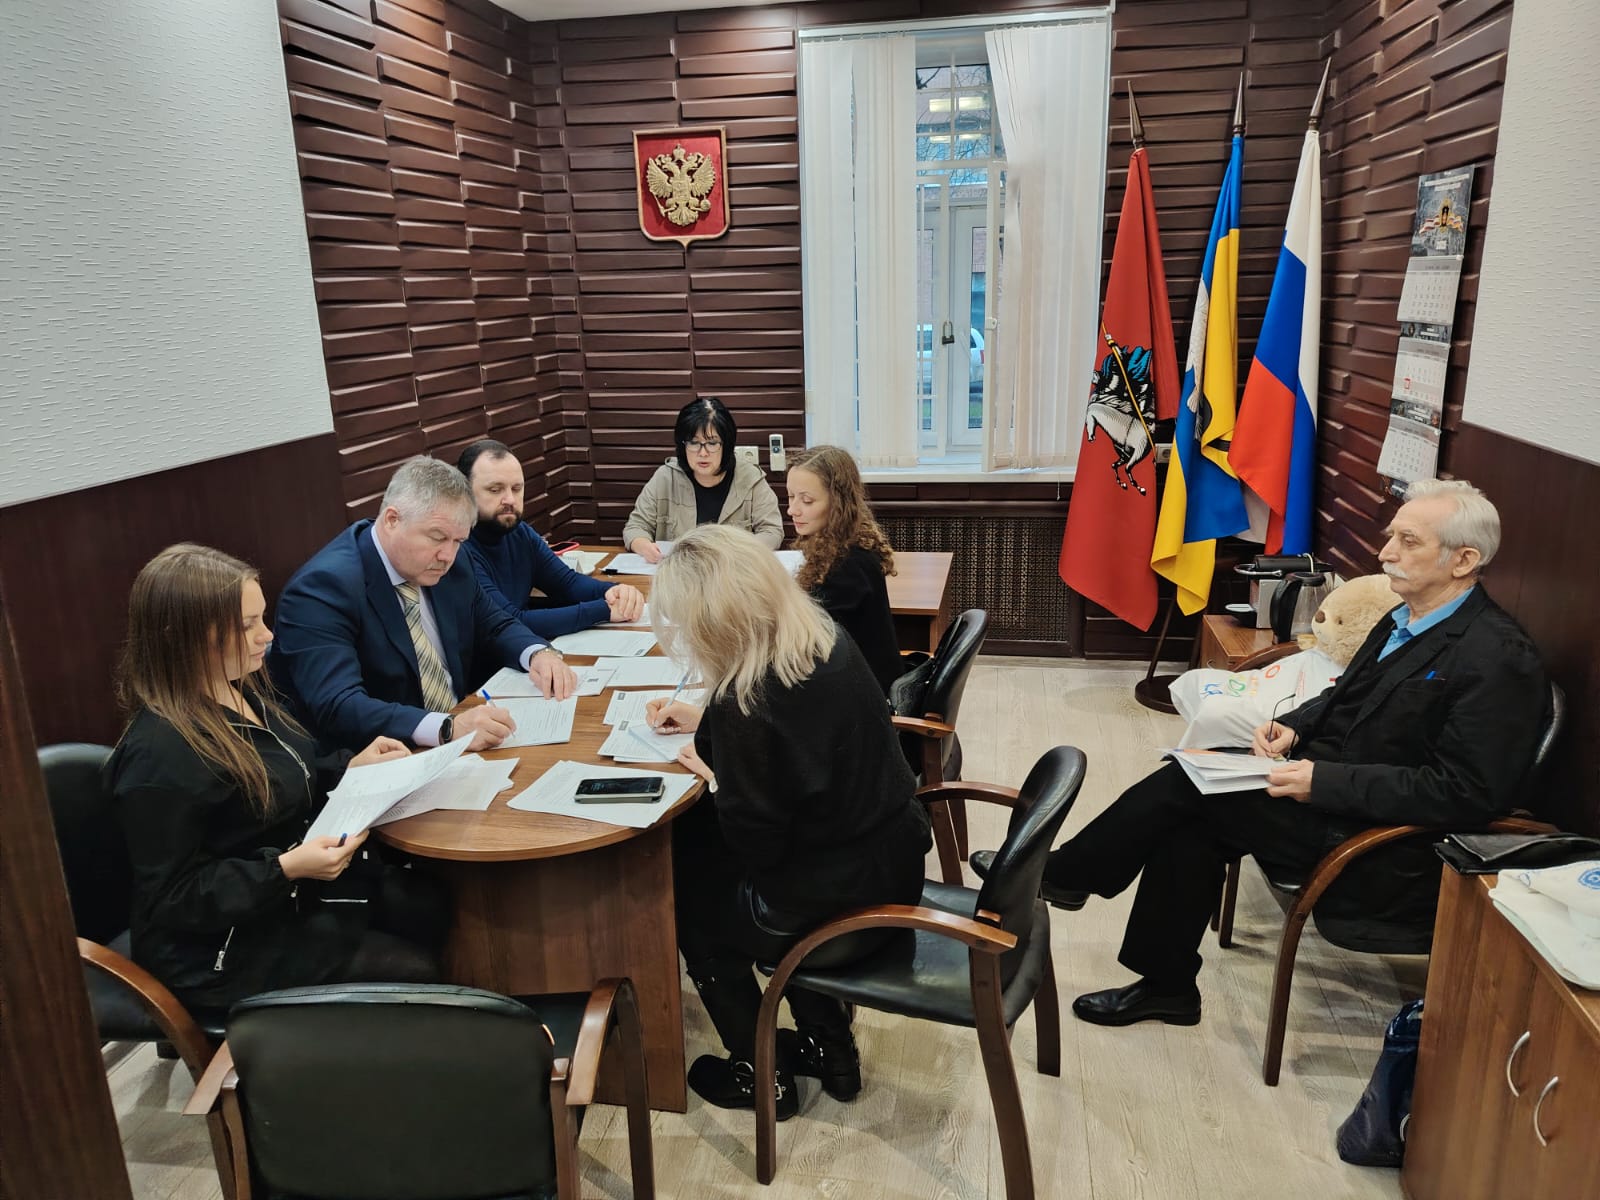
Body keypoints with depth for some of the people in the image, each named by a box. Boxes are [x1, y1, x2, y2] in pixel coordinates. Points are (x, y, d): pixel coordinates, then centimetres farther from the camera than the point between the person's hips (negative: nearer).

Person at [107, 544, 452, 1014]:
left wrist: (353, 768, 2)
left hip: (295, 887, 8)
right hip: (224, 945, -8)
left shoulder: (244, 688, 0)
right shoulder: (160, 755, -27)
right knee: (414, 972, -13)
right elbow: (172, 897, -22)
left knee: (438, 908, -6)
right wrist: (287, 868, -31)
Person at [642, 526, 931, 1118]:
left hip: (841, 893, -7)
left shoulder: (746, 703, -28)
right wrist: (707, 722, 15)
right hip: (896, 853, 8)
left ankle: (759, 1074, 32)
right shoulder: (827, 639, -5)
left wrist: (712, 776, -5)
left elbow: (757, 843, -20)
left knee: (684, 892, 17)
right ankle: (829, 1047, 34)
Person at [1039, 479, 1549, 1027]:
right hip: (1327, 779, 8)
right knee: (1189, 818, -11)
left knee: (1189, 784, -15)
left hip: (1378, 838, -8)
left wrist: (1324, 780, -25)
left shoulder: (1498, 658, -18)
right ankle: (1167, 986, 2)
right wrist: (1293, 727, 0)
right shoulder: (1405, 620, 9)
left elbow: (1466, 793, -22)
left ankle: (1064, 877, 4)